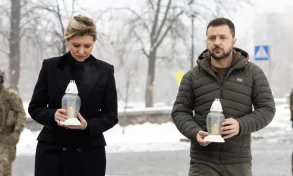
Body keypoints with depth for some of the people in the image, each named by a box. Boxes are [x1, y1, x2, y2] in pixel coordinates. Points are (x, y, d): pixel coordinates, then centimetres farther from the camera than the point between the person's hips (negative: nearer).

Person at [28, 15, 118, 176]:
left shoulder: (105, 71, 2)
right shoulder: (50, 66, 3)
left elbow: (111, 115, 3)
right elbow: (34, 107, 6)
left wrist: (88, 125, -17)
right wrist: (53, 115, -16)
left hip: (89, 152, 0)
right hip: (51, 150, 0)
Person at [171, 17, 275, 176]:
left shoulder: (253, 73, 3)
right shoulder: (193, 76, 5)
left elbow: (267, 109, 1)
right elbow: (180, 112, 7)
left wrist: (241, 125, -18)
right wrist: (195, 132, -15)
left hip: (238, 162, 0)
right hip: (203, 162, 0)